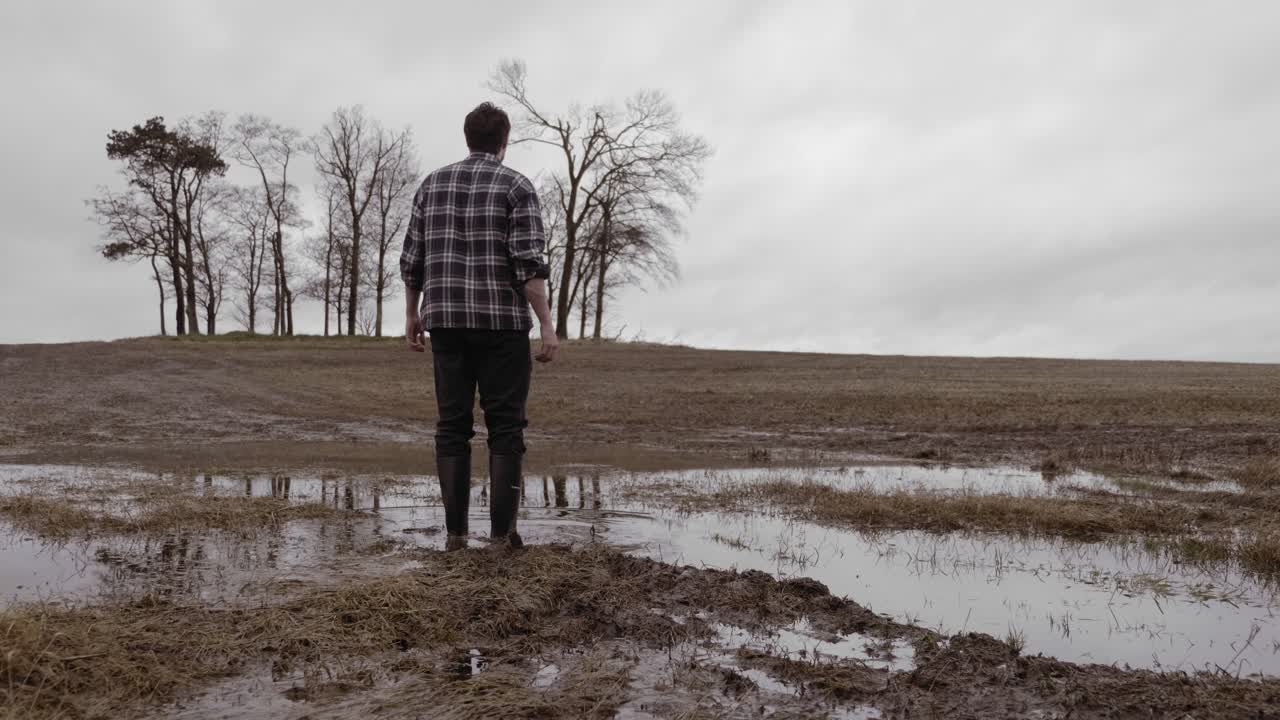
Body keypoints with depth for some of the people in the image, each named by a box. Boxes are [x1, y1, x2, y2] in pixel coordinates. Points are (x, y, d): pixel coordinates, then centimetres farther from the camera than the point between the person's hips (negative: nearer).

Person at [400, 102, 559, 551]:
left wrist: (412, 316, 18)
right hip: (502, 321, -4)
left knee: (453, 426, 7)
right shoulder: (516, 186, -2)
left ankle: (455, 531, 7)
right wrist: (548, 326, -12)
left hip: (446, 321, 4)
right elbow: (529, 262, -13)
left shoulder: (433, 184, 11)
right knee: (505, 428, 1)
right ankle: (502, 531, 0)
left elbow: (412, 258, 9)